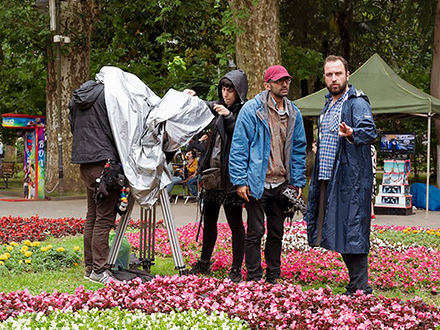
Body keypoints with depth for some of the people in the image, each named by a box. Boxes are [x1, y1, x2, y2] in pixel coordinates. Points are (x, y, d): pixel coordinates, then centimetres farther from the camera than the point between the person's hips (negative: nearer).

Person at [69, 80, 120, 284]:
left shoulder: (75, 100, 17)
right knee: (105, 217, -6)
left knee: (92, 215, 13)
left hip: (84, 163, 8)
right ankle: (99, 270, -6)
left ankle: (90, 267, 17)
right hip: (105, 161, -8)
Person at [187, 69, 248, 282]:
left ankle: (236, 269, 6)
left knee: (235, 222, -1)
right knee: (209, 219, 16)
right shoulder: (219, 107, 10)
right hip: (213, 171, 8)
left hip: (230, 175, -8)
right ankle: (204, 263, 28)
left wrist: (229, 116, -28)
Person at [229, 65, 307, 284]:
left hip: (282, 184, 5)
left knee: (277, 232, 13)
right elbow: (239, 146, -7)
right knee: (255, 232, 0)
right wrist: (240, 180, -12)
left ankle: (274, 277, 23)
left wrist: (298, 182, 8)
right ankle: (254, 278, 9)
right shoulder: (251, 110, -6)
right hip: (257, 183, -5)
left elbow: (298, 150, 15)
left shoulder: (294, 114, 10)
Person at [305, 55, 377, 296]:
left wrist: (352, 133, -45)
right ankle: (357, 283, 20)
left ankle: (360, 287, -1)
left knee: (352, 230, -8)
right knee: (340, 232, 11)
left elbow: (370, 131, -27)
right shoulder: (329, 103, 18)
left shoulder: (357, 102, -9)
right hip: (327, 178, 9)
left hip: (351, 179, -9)